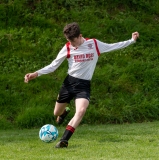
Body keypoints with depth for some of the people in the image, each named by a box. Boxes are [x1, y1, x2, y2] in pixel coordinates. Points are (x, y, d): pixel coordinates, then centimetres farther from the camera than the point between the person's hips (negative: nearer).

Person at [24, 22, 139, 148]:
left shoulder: (94, 44, -3)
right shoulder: (67, 48, -5)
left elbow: (113, 46, 8)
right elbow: (53, 66, -1)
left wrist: (132, 41, 6)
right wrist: (36, 74, -13)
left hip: (84, 85, -1)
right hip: (69, 82, 1)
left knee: (81, 111, -28)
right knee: (57, 113, 11)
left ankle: (64, 140, -28)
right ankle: (64, 112, 52)